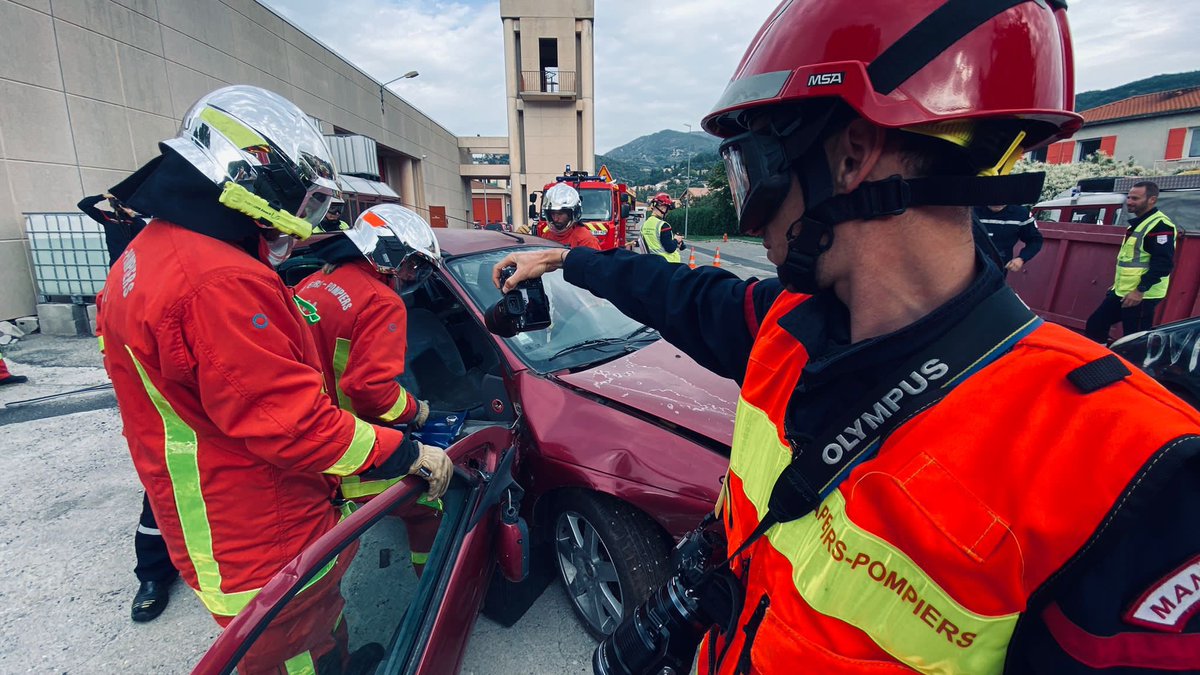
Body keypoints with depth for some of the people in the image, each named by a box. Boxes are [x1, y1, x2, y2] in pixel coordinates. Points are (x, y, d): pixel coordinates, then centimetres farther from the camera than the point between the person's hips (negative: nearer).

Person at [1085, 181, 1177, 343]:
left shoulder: (1160, 225, -14)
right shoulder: (1137, 223, 16)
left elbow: (1163, 264, -22)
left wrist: (1140, 291, -24)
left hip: (1141, 296, -10)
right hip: (1122, 292, 10)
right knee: (1095, 324, 11)